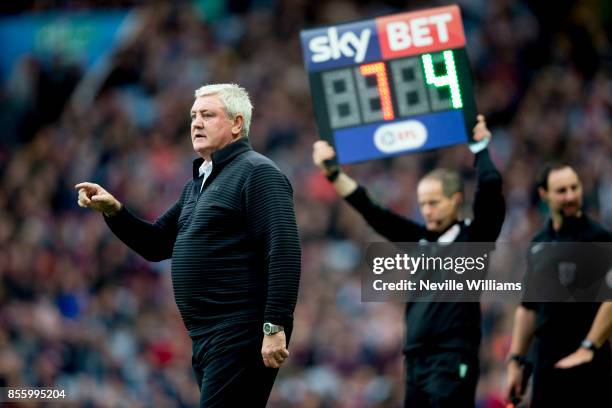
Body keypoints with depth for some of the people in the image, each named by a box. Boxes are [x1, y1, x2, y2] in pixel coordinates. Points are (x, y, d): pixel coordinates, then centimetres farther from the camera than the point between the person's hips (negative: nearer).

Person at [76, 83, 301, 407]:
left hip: (240, 336, -9)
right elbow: (156, 244, 23)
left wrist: (275, 326, -24)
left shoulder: (257, 172, -7)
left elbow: (284, 252, -17)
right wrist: (113, 211, 6)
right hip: (206, 337, 9)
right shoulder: (198, 184, 22)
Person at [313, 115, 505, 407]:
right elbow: (370, 210, 14)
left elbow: (490, 187, -11)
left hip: (454, 363, -6)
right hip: (417, 361, 6)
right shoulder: (419, 239, 15)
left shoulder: (474, 238, 1)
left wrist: (480, 146, 3)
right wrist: (332, 173, 8)